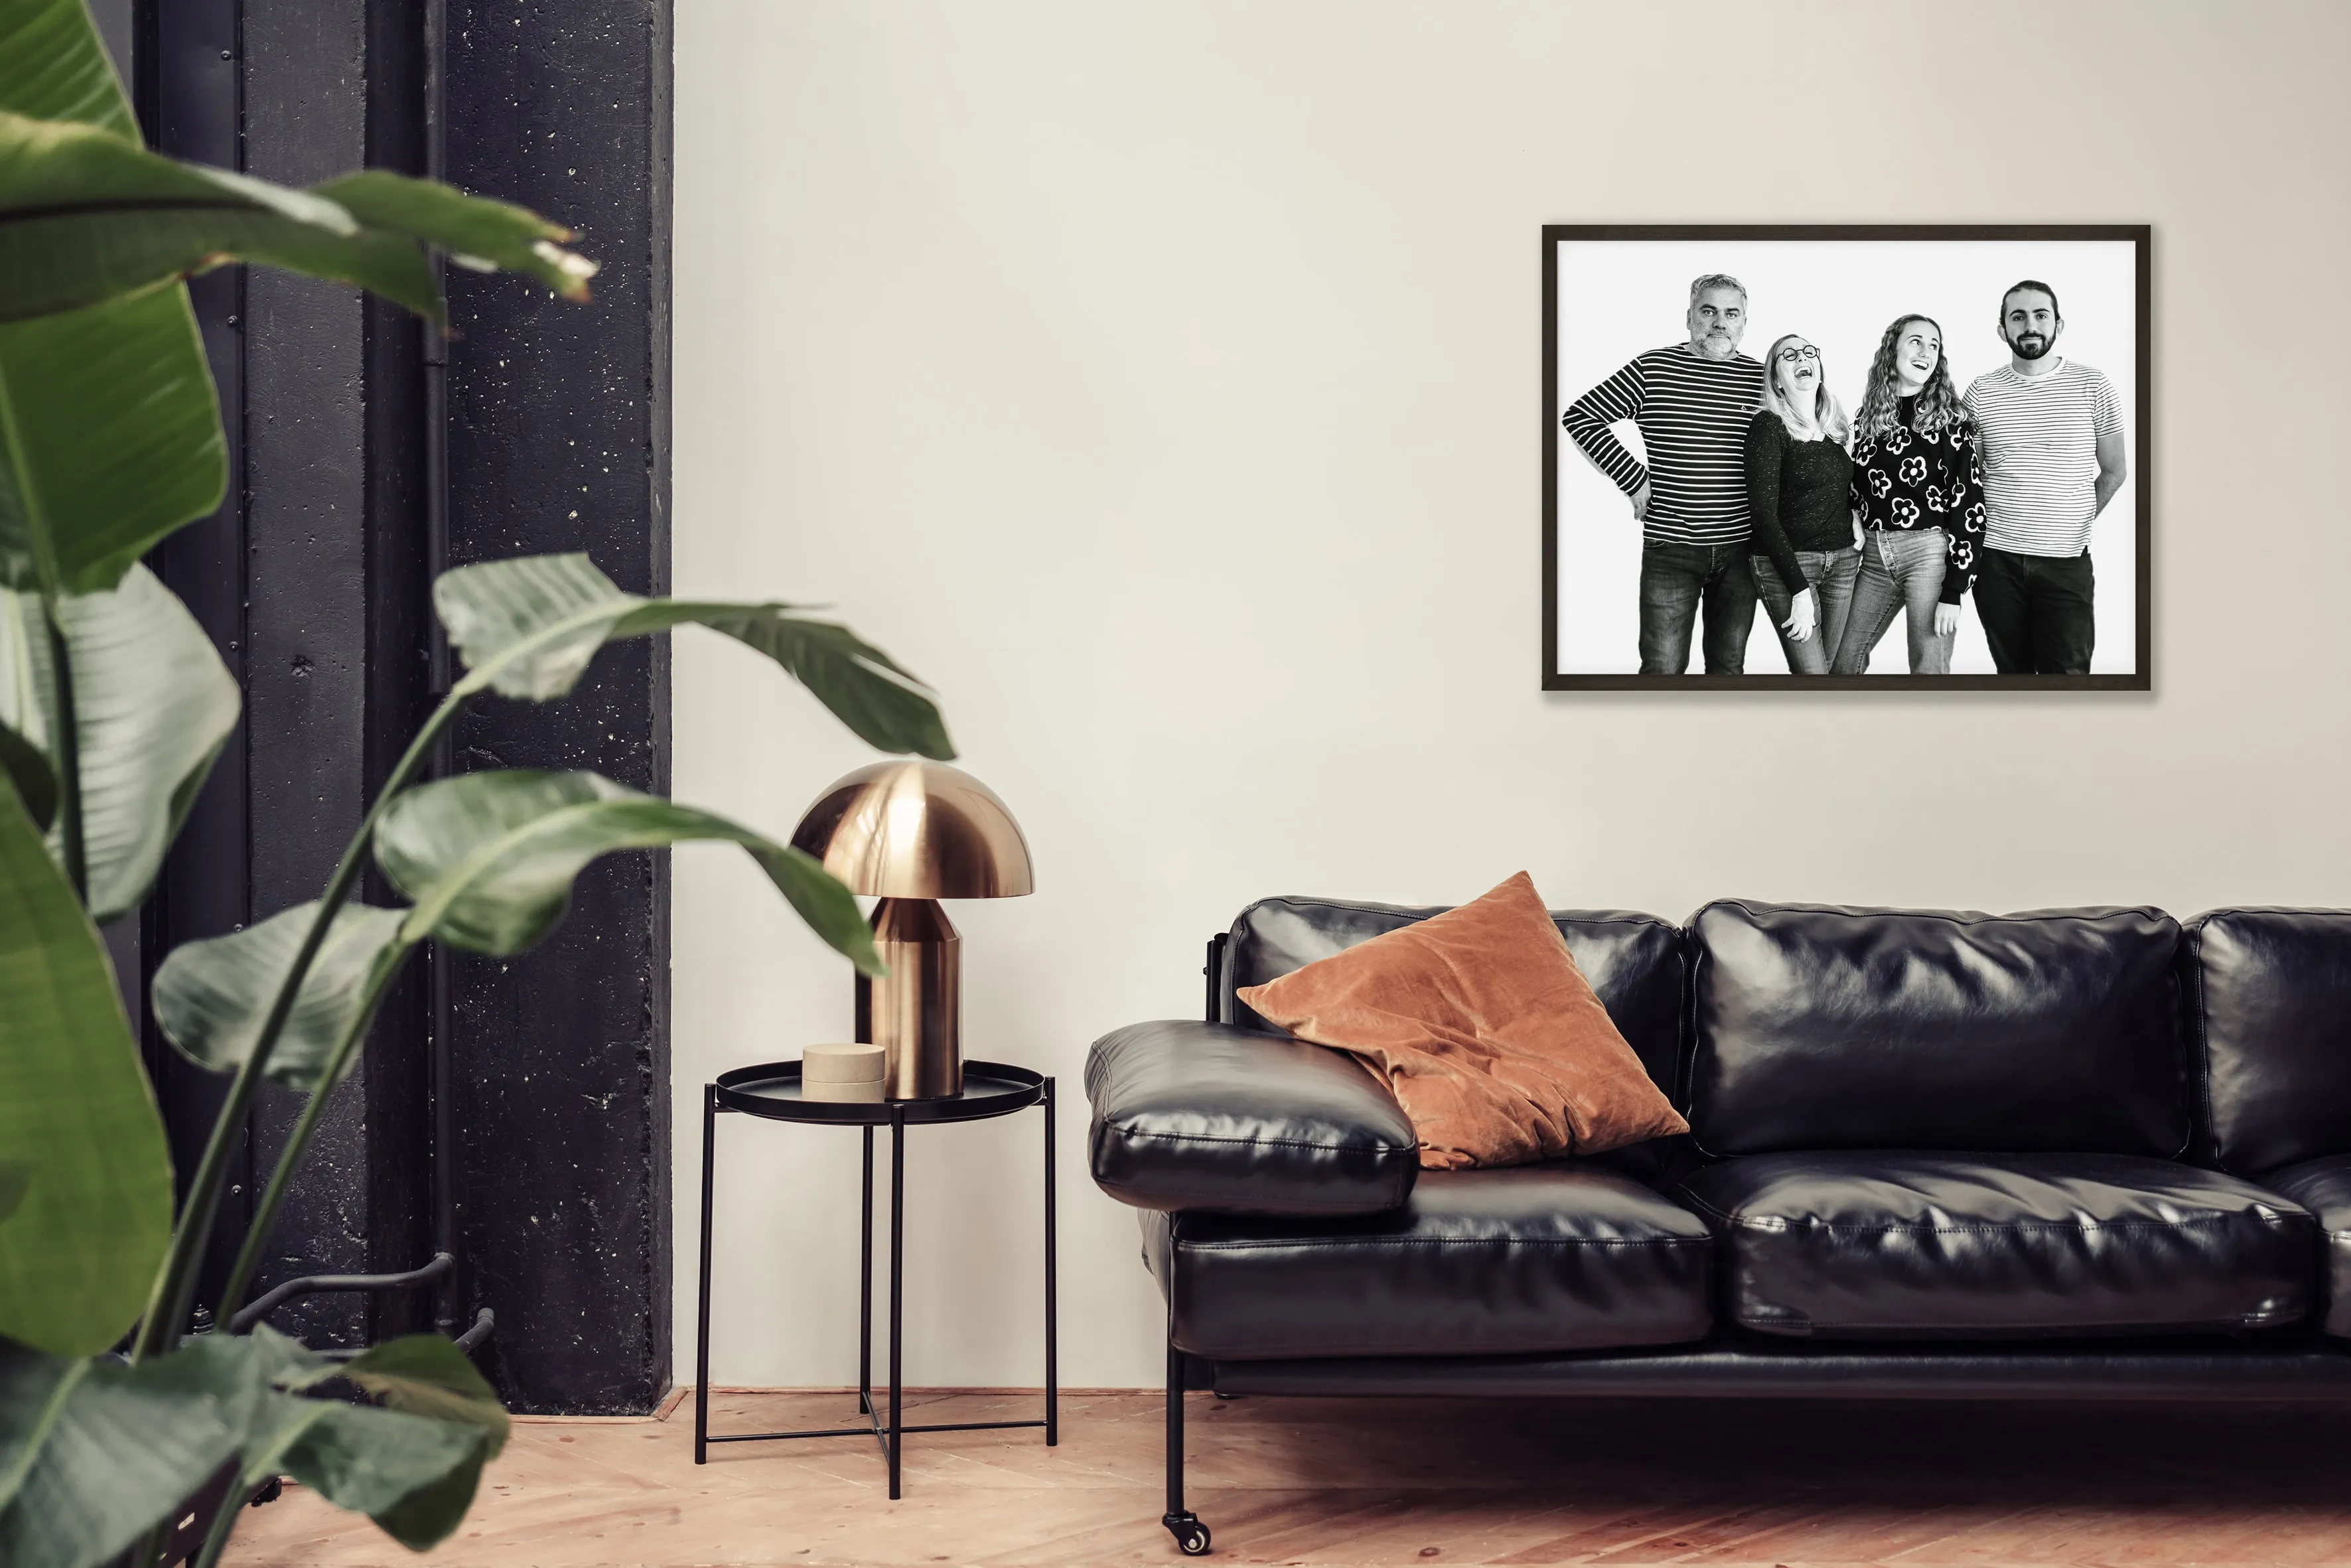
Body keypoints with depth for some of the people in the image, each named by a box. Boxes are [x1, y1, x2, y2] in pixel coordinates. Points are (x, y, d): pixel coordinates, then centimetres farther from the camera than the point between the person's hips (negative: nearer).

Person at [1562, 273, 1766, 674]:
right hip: (1670, 549, -3)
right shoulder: (1652, 369, -3)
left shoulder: (1763, 378, 5)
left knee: (1729, 665, 13)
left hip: (1741, 548, 3)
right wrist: (1633, 479, -8)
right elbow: (1579, 416, -3)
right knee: (1663, 668, -1)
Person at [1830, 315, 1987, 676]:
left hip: (1930, 553, -5)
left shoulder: (1951, 419, -5)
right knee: (1842, 661, 8)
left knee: (1929, 668, -2)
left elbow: (1969, 503, -9)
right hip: (1873, 556, 5)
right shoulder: (1867, 416, 10)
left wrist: (1953, 591, -14)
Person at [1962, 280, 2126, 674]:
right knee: (2012, 670, 8)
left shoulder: (2092, 386, 2)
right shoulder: (1981, 393, 3)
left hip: (2067, 560, -1)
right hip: (1995, 557, 1)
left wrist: (2077, 524, 6)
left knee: (2068, 671, -5)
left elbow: (2113, 471, 10)